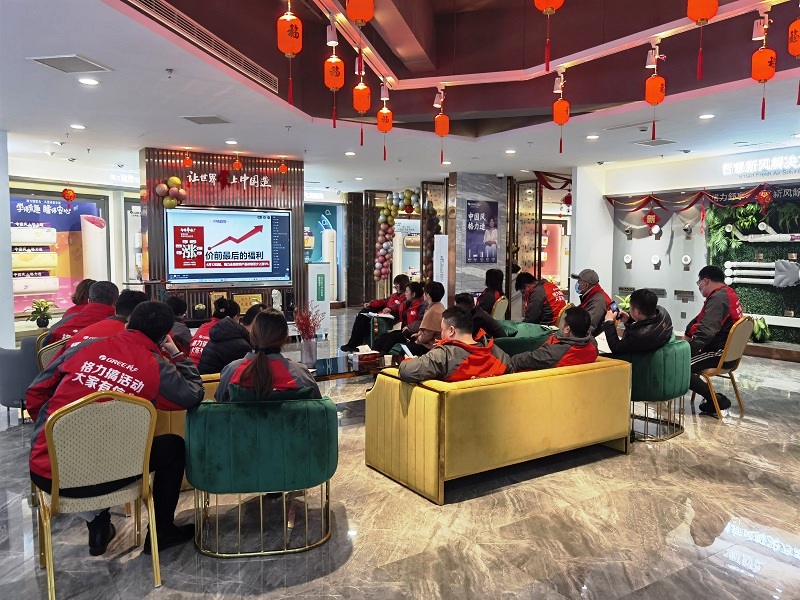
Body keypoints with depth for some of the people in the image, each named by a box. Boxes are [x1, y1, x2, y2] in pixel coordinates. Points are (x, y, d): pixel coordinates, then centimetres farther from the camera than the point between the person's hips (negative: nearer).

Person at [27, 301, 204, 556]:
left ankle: (98, 526, 37)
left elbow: (36, 392, 9)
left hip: (43, 472, 4)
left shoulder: (87, 346, 2)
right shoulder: (158, 368, -7)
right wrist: (176, 354, 14)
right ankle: (162, 532, 28)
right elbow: (195, 394, 8)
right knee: (174, 446, 17)